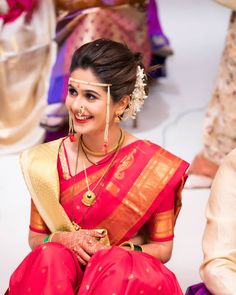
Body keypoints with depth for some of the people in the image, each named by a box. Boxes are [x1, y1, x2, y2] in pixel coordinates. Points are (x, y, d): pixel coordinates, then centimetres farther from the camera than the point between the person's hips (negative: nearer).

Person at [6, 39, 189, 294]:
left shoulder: (154, 165, -9)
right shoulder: (48, 160, -3)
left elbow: (162, 248, 2)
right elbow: (35, 238, 8)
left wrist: (118, 252, -18)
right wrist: (63, 239, -15)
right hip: (59, 274, 2)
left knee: (117, 266, -34)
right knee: (51, 256, -30)